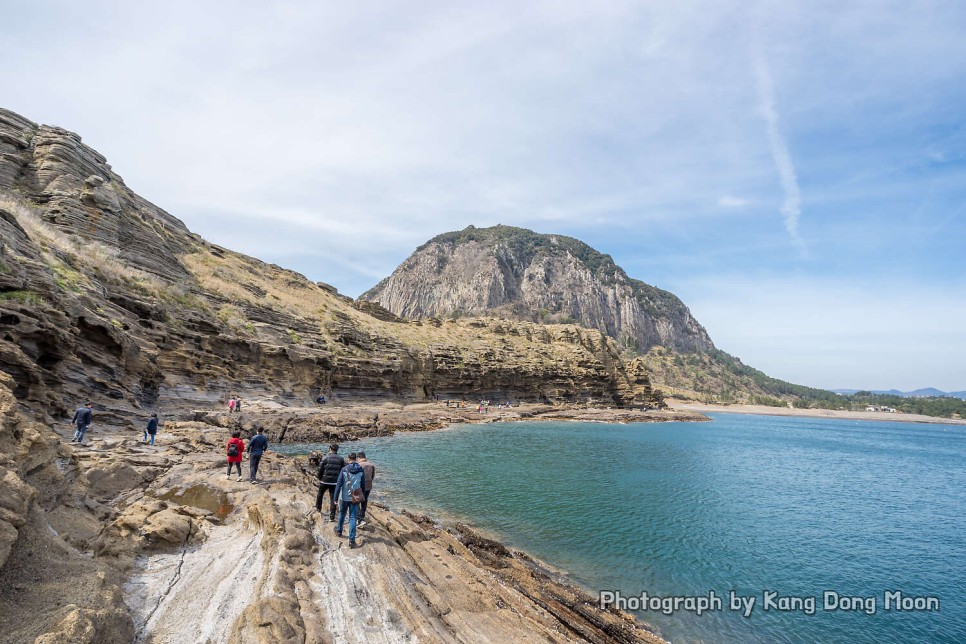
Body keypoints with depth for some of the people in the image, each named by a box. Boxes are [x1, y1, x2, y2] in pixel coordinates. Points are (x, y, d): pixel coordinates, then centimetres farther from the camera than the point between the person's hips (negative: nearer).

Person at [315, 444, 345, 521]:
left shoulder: (325, 458, -9)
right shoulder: (341, 459, 0)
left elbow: (320, 469, -6)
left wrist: (319, 479, 9)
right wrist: (340, 480, 14)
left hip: (325, 481, -1)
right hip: (335, 482, 1)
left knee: (320, 494, 26)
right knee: (333, 498, 5)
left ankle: (318, 507, 42)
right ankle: (332, 517, 5)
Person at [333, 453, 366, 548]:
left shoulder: (344, 470, -10)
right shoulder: (361, 471, -2)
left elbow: (339, 484, -9)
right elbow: (363, 486, 4)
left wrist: (335, 498, -4)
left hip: (344, 497, -1)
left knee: (342, 514, 23)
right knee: (353, 518, 3)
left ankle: (339, 531, 45)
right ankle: (352, 540, -3)